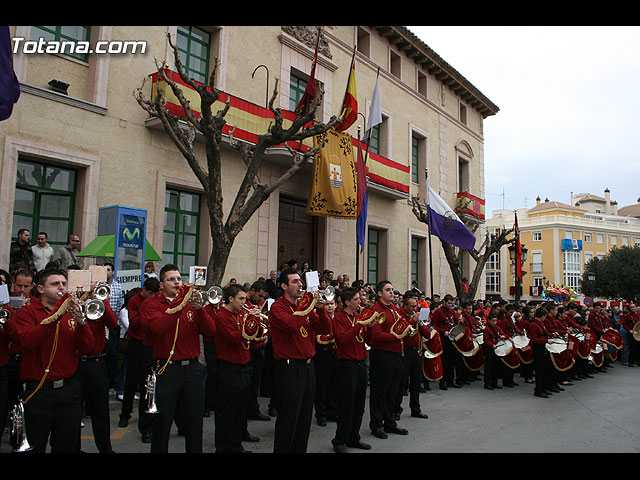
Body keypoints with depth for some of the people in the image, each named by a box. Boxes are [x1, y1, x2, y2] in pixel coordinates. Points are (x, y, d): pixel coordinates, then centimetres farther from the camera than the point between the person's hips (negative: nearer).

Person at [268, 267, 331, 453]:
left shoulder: (305, 305, 12)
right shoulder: (277, 307, -9)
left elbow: (326, 329, 7)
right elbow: (292, 324, -28)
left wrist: (320, 308, -8)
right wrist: (306, 305, -17)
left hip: (307, 366, 7)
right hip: (289, 367, -7)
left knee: (305, 419, 16)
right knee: (288, 420, 0)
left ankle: (300, 449, 29)